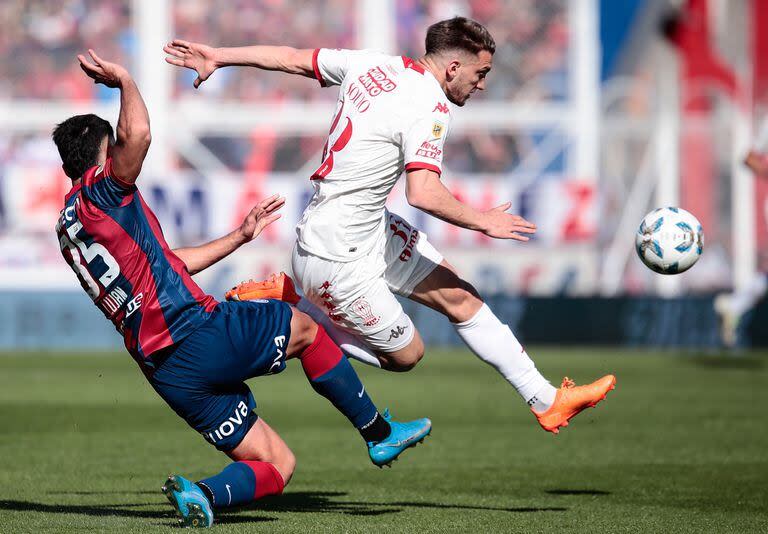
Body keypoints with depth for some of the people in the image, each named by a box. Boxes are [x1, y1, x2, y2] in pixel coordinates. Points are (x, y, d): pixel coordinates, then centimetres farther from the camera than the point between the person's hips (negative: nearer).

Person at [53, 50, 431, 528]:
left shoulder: (70, 229, 21)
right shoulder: (96, 195, -7)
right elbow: (137, 133, -28)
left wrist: (240, 236, 36)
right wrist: (125, 80, -9)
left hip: (166, 373, 9)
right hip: (199, 336, -9)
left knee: (277, 466, 10)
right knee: (304, 328, 19)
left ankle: (200, 493, -17)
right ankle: (380, 433, 25)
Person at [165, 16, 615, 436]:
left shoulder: (371, 65, 3)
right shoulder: (430, 109, -23)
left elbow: (292, 58, 12)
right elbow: (424, 194, -33)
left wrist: (218, 57, 20)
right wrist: (480, 221, -17)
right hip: (337, 258, -10)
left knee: (460, 297, 8)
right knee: (405, 354, 6)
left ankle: (547, 401, 12)